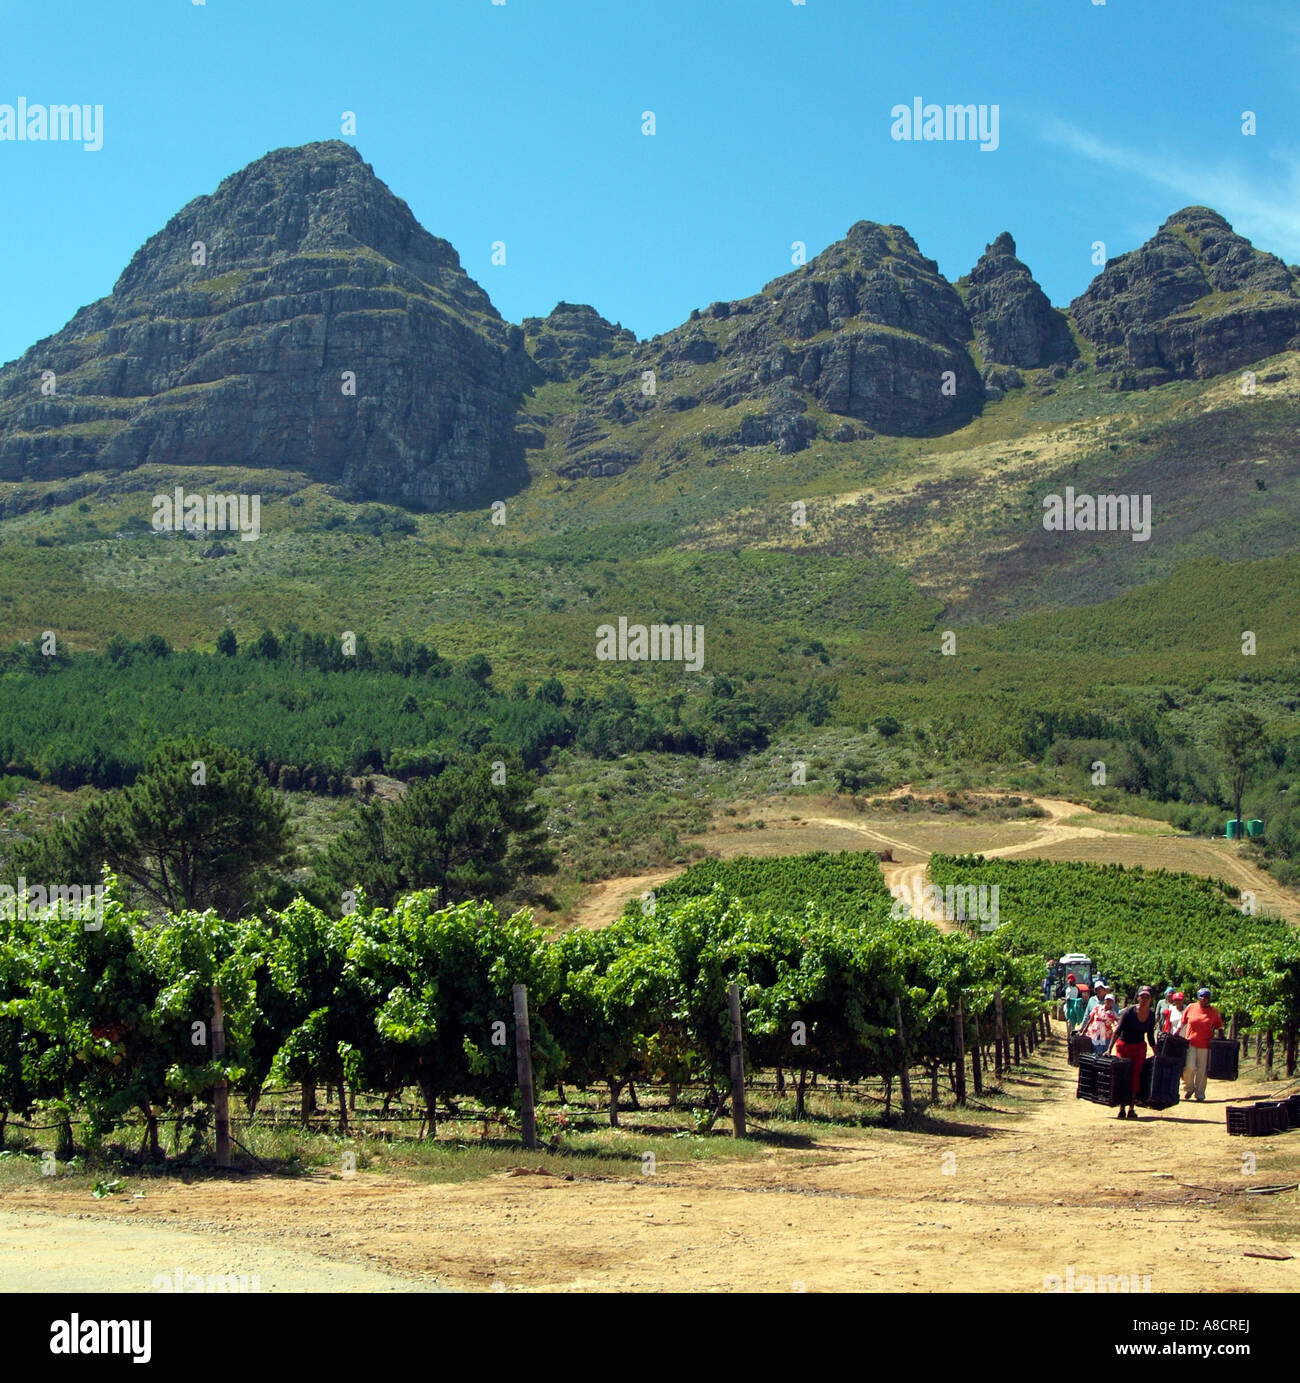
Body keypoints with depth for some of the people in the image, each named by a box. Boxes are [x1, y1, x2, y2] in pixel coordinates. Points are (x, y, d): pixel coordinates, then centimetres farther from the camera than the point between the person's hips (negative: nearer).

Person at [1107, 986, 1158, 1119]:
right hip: (1123, 1045, -3)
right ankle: (1121, 1109, 0)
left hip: (1139, 1047, 3)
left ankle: (1132, 1108, -2)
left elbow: (1150, 1036, 12)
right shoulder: (1130, 1011, -14)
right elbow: (1117, 1030, -16)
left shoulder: (1151, 1015, 0)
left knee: (1136, 1076, -7)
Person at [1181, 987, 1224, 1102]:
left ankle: (1200, 1094, 18)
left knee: (1202, 1071, 4)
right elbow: (1183, 1022, 12)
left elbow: (1219, 1027, 11)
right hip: (1190, 1042, 0)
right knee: (1189, 1067, -13)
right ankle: (1189, 1088, 12)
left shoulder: (1214, 1011, 4)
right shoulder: (1191, 1007, 4)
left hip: (1205, 1045, 1)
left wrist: (1220, 1035, -5)